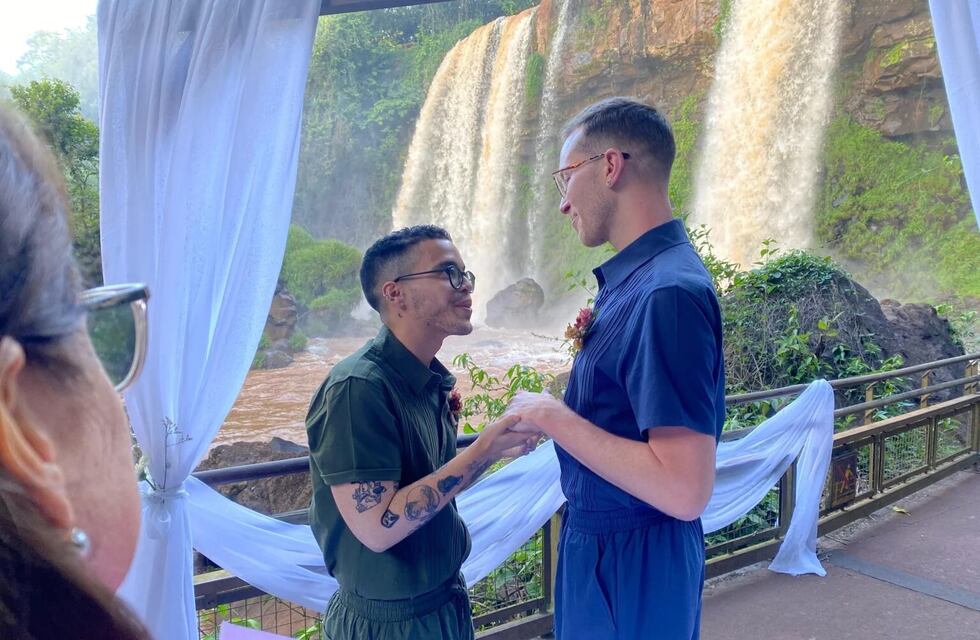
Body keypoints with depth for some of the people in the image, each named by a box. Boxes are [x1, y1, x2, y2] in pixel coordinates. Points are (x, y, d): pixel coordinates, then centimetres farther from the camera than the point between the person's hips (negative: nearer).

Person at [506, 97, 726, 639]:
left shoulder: (667, 291, -26)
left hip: (632, 560, -8)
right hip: (601, 540, 9)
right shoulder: (635, 275, 4)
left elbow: (685, 490, -30)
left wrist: (552, 417, -23)